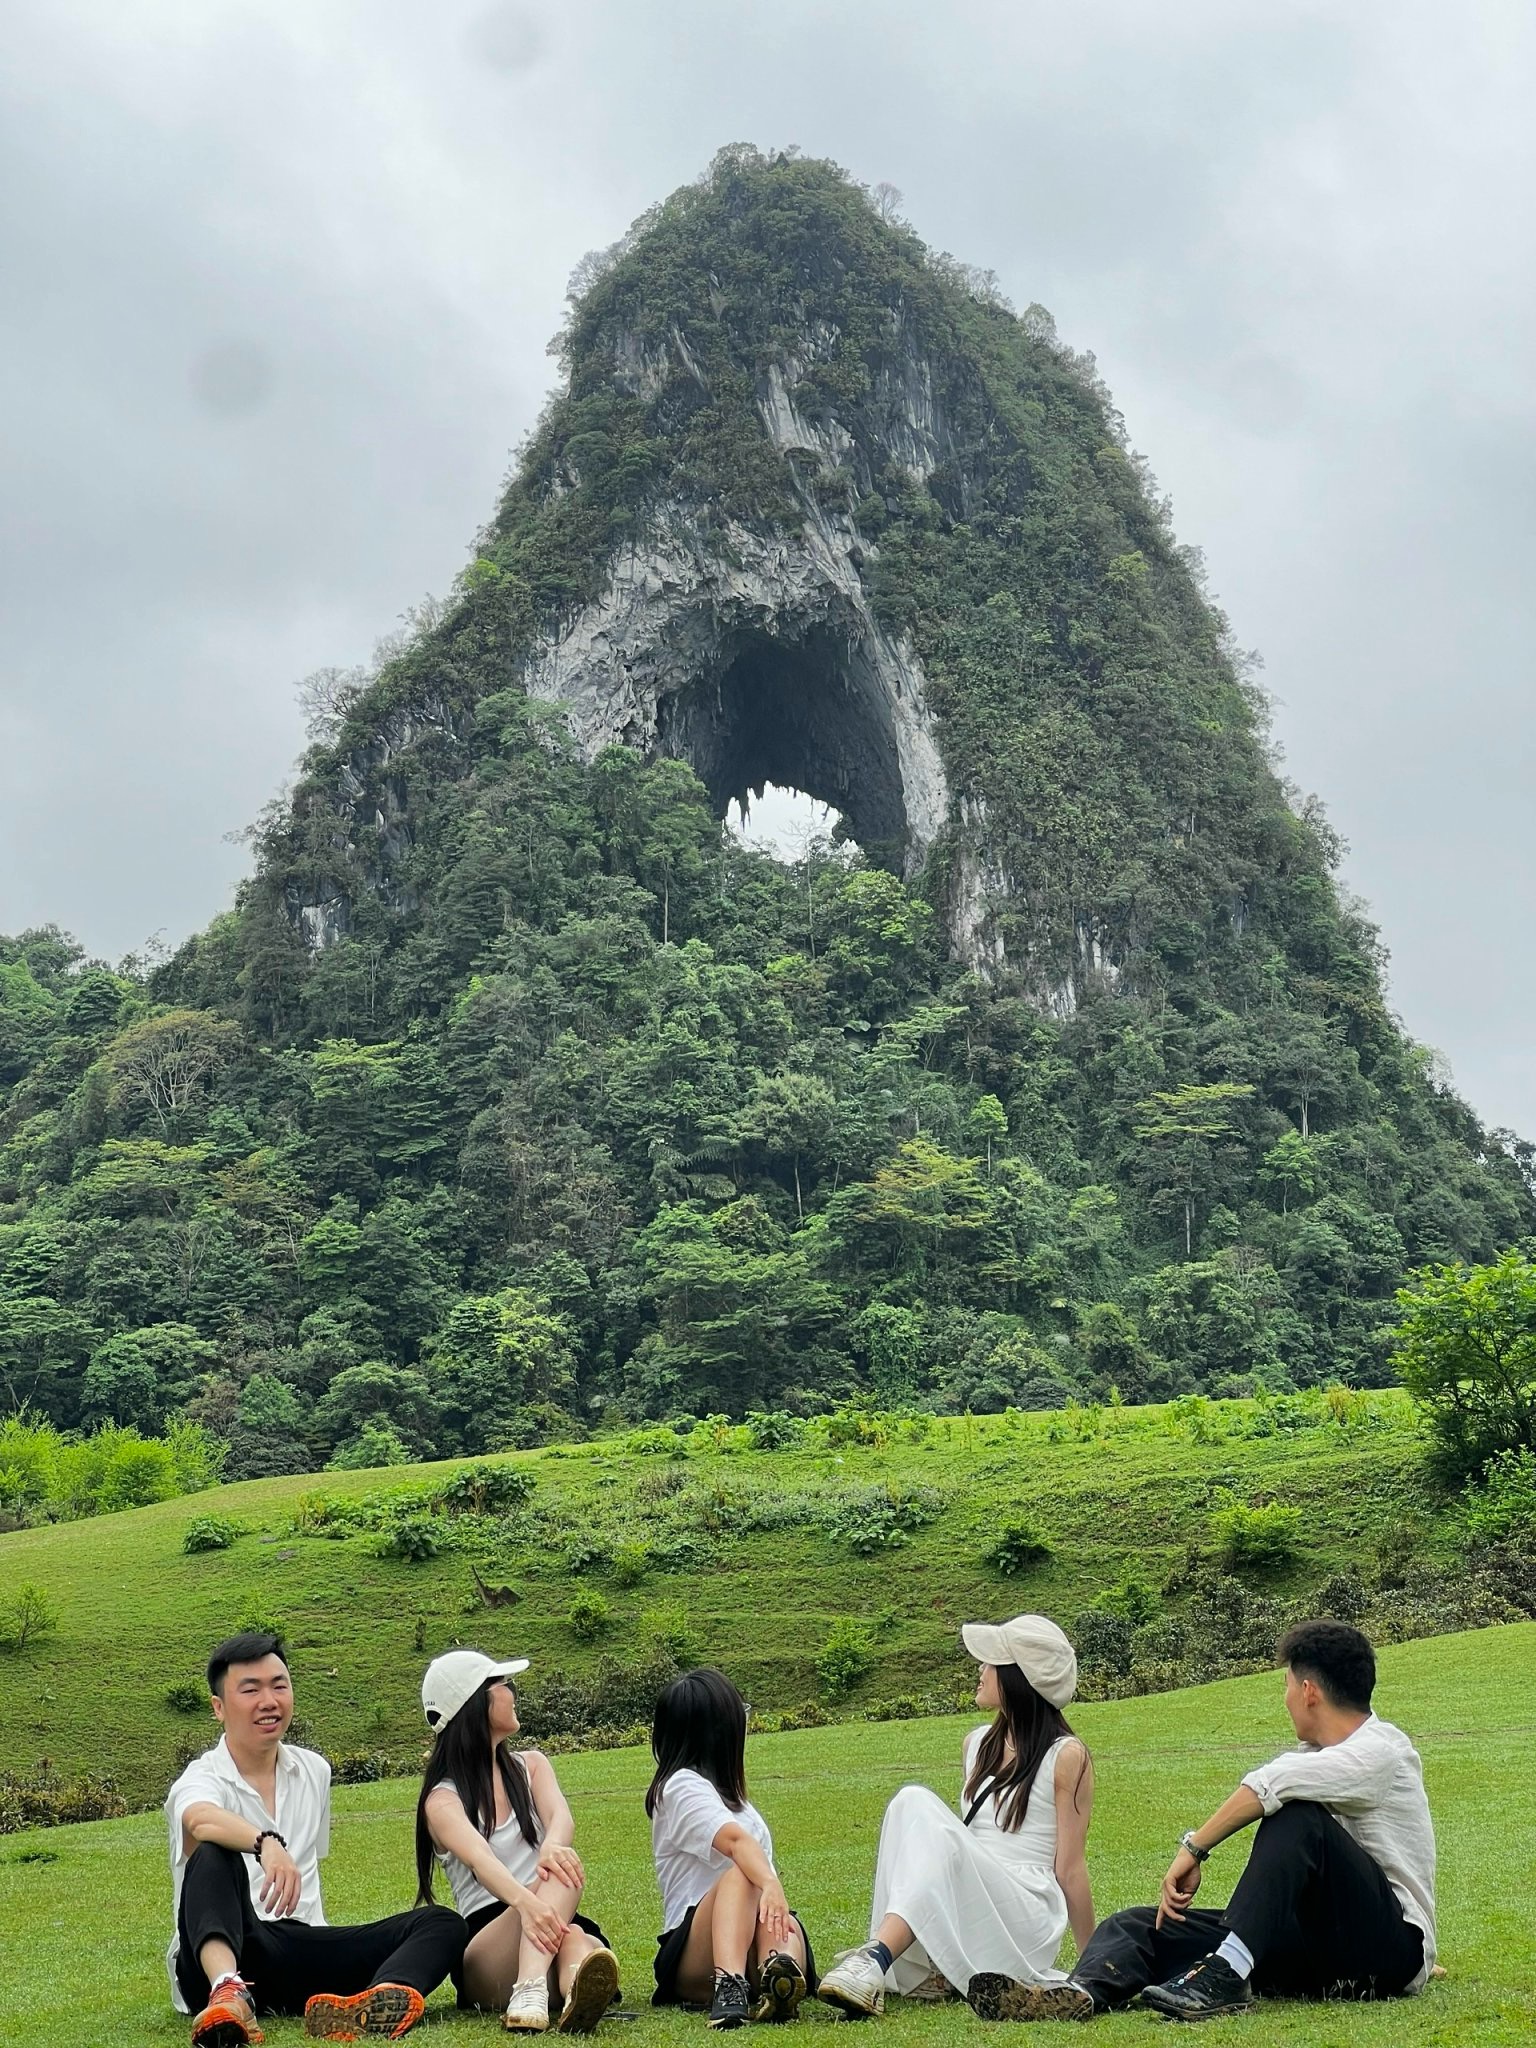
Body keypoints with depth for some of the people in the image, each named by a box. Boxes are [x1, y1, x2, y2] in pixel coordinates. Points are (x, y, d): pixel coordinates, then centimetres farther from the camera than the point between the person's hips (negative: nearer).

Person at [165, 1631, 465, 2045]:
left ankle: (356, 2008, -51)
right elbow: (202, 1821, -31)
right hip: (221, 1959, -5)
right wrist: (266, 1844, -50)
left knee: (441, 1924, -17)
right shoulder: (201, 1780, -5)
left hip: (301, 1951, 6)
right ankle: (228, 1993, -60)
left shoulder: (315, 1771, 16)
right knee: (213, 1856, -33)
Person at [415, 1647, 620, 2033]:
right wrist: (525, 1902, -44)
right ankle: (531, 1991, -63)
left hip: (557, 1924, 3)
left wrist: (553, 1846, -34)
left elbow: (561, 1817, -7)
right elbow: (480, 1860, -22)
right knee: (558, 1877, -35)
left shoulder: (530, 1766, 16)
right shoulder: (443, 1800, 1)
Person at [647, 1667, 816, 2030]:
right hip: (692, 1962, -6)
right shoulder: (683, 1787, -5)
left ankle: (779, 1975, -64)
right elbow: (736, 1840, -27)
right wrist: (770, 1884, -42)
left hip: (752, 1945, 6)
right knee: (741, 1874, -35)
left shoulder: (725, 1792, 25)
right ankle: (729, 1985, -58)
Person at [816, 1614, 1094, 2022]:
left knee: (939, 1835, -32)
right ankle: (925, 1971, -27)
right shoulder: (977, 1744, 16)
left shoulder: (1066, 1756, -2)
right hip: (962, 1912, 6)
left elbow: (1069, 1868, -2)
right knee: (913, 1801, -20)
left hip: (1026, 1920, -5)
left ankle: (877, 1959, -46)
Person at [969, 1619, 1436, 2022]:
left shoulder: (1381, 1750, -11)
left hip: (1391, 1948, -8)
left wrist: (1193, 1848, -23)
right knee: (1137, 1925, -8)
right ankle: (1080, 1993, -40)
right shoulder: (1315, 1754, 18)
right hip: (1317, 1944, 8)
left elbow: (1271, 1784, -27)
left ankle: (1226, 1974, -37)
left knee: (1298, 1815, -31)